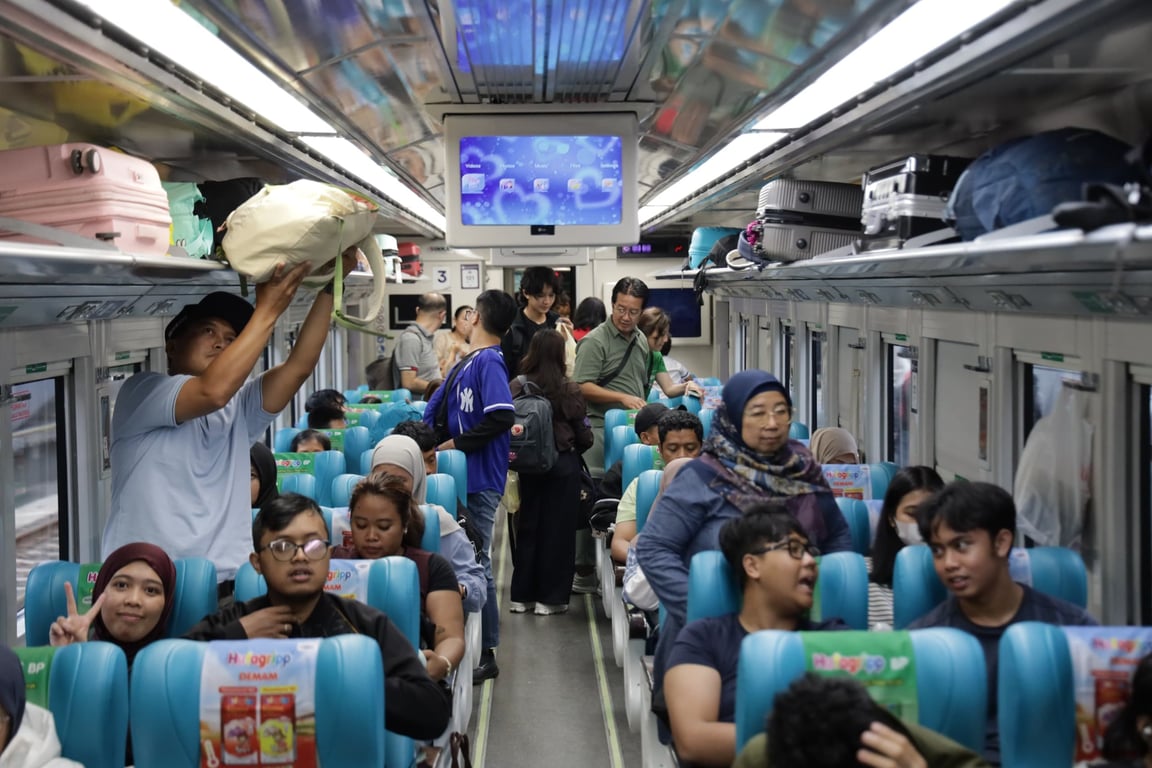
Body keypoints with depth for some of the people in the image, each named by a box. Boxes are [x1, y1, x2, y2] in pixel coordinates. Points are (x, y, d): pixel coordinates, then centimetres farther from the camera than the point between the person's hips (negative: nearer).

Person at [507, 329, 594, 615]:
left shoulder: (517, 387, -7)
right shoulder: (570, 390, -10)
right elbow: (585, 437, -5)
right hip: (563, 465, -2)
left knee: (527, 527, 13)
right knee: (558, 529, 7)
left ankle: (522, 595, 18)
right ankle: (550, 597, 10)